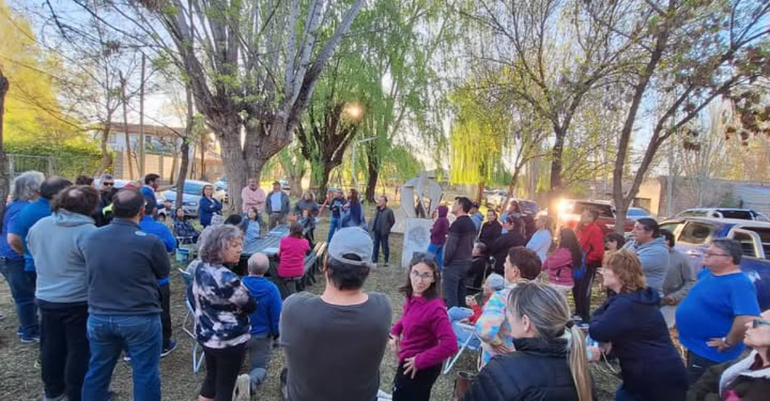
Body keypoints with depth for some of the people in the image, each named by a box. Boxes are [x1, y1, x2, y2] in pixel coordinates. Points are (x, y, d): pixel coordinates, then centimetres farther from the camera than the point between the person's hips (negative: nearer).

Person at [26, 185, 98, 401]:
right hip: (79, 302, -7)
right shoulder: (87, 231, -24)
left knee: (51, 346, 20)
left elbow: (35, 255, 18)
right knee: (79, 350, 7)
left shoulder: (38, 226, 1)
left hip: (45, 298, 7)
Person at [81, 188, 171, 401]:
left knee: (97, 371, 21)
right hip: (140, 318, -5)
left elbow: (91, 272, 16)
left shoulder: (92, 238, -1)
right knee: (145, 374, 8)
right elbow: (164, 272, -2)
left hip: (98, 317, 5)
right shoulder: (150, 242, -19)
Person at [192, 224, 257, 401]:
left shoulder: (201, 268, -5)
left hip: (205, 335, 7)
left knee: (211, 378, 25)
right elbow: (251, 306, -20)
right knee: (225, 387, 11)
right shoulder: (228, 279, -30)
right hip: (229, 341, -7)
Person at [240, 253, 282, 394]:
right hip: (261, 336, -3)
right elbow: (277, 317, -16)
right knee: (260, 367, 12)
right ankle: (250, 381, -18)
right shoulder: (271, 289, -23)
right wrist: (275, 334, 5)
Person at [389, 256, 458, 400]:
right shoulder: (412, 297, -6)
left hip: (421, 368, -8)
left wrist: (420, 361, -24)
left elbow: (450, 345, -33)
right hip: (409, 362, 8)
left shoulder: (434, 307, -31)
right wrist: (395, 332, -2)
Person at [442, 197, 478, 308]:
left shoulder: (457, 224, -17)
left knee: (450, 296, -4)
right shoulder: (471, 224, 11)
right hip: (466, 262, 9)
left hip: (454, 263, -9)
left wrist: (445, 262, -9)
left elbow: (451, 246, -19)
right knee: (461, 294, 17)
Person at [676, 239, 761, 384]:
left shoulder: (739, 284, -25)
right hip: (695, 346, 9)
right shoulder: (707, 272, 3)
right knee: (691, 389, 25)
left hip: (710, 353, -9)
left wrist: (728, 342, -25)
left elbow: (748, 319, -36)